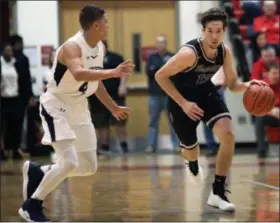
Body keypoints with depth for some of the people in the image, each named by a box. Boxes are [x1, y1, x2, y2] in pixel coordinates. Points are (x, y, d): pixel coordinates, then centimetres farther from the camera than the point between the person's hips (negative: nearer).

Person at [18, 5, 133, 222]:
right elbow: (79, 74, -47)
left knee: (89, 167, 8)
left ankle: (37, 172, 24)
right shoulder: (72, 47, -26)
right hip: (57, 106, -8)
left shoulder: (100, 48, 2)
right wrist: (113, 72, -53)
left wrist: (113, 107, 23)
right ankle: (31, 205, -3)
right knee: (69, 162, -20)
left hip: (78, 107, 9)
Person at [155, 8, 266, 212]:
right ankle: (193, 165, 54)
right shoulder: (189, 53, -32)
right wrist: (183, 103, -28)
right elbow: (160, 76, -24)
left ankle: (218, 193, -8)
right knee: (191, 148, 11)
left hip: (206, 93, 4)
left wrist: (247, 86, -27)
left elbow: (233, 84, -4)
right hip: (182, 98, -4)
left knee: (228, 135, -18)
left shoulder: (225, 52, -15)